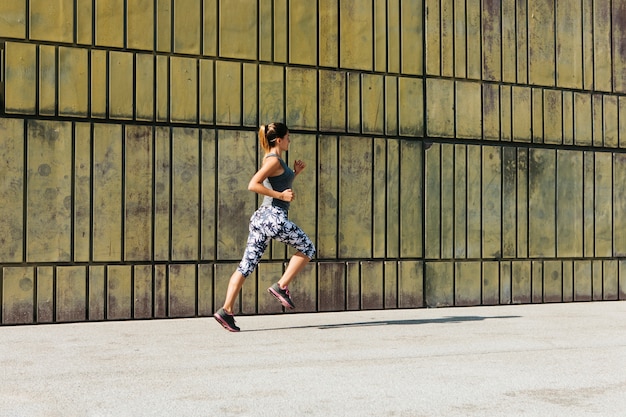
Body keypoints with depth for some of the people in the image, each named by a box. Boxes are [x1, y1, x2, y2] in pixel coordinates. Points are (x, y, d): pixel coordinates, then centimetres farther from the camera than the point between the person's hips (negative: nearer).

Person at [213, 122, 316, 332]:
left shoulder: (273, 160, 20)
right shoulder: (274, 160, -9)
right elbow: (253, 185, -19)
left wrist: (295, 172, 20)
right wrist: (281, 195, -17)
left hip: (261, 217, 9)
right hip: (274, 217, -9)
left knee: (247, 264, 3)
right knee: (307, 248, 8)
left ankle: (226, 310, -1)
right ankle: (281, 286, 3)